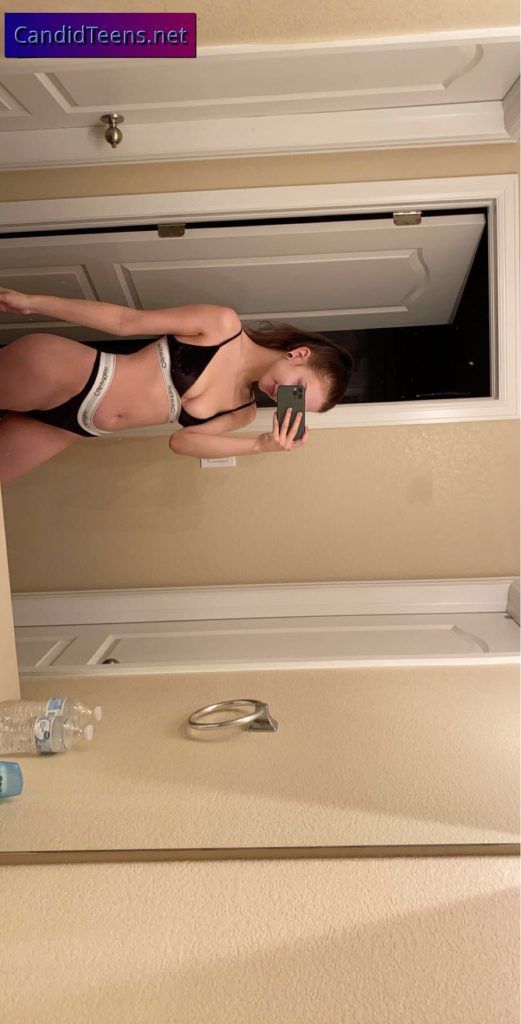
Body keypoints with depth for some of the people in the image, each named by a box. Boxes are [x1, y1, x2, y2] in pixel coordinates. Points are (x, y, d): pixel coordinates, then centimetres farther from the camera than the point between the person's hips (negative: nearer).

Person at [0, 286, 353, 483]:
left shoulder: (243, 412, 1)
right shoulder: (223, 325, -14)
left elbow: (181, 440, -3)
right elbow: (127, 321, -10)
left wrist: (263, 445, -16)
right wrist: (32, 303, -6)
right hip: (51, 370, -4)